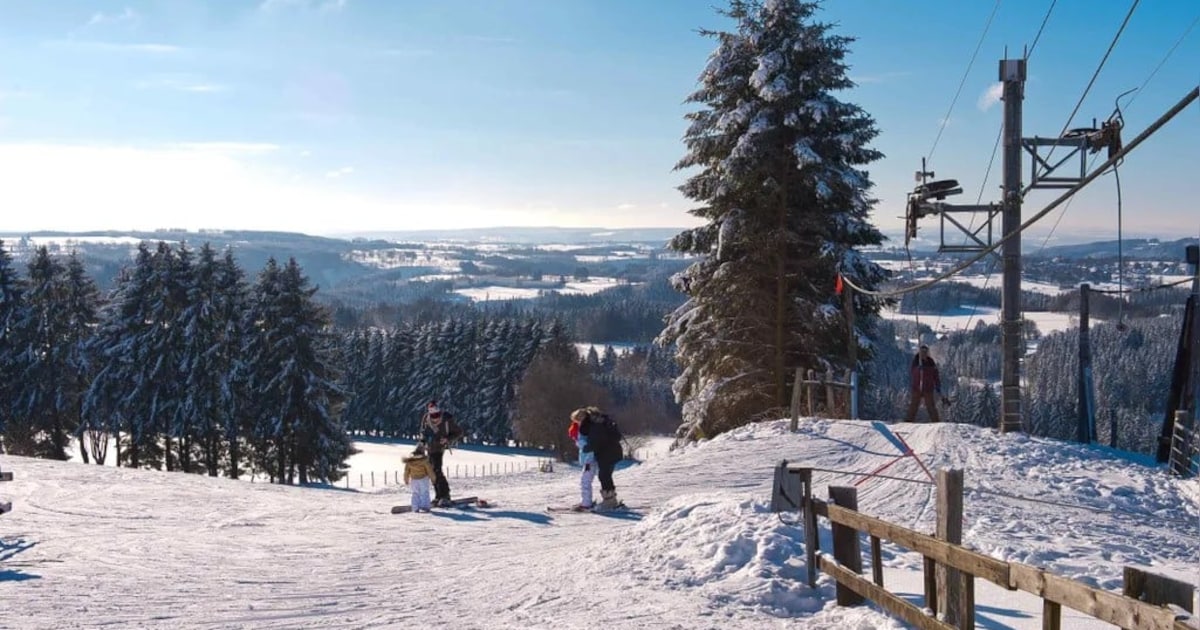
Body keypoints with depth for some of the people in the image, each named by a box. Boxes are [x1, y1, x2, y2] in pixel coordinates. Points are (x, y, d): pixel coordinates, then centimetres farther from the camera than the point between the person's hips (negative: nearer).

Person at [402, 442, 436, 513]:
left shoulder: (409, 460, -4)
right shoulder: (424, 459, -17)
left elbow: (406, 471, 4)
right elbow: (429, 469, -11)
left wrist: (406, 480, 15)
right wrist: (433, 477, 1)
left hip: (413, 479, 4)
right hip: (423, 478, -3)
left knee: (415, 494, 12)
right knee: (424, 493, 5)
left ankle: (416, 508, 8)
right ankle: (425, 506, 1)